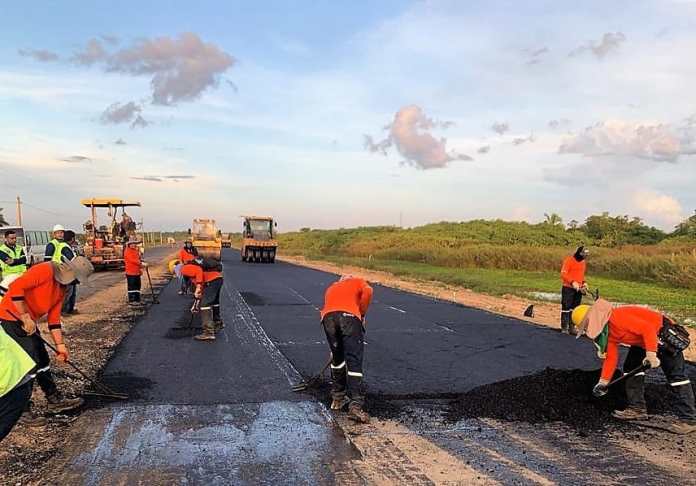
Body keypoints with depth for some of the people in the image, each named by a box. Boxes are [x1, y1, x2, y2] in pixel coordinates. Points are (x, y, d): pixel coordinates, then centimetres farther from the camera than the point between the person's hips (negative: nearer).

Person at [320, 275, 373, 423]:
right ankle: (355, 406, -9)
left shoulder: (331, 287, 42)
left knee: (337, 358, 23)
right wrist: (362, 314, 14)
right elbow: (368, 291, 4)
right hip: (350, 315, -4)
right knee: (354, 362, -2)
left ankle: (337, 397, 33)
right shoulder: (358, 282, 30)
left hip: (328, 316, 4)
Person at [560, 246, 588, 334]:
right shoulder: (569, 260, -10)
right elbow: (563, 274, -15)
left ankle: (572, 327, 16)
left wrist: (584, 283, 5)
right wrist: (572, 282, -27)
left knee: (575, 309, 9)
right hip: (568, 288, -6)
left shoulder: (584, 262, 12)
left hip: (578, 289, 7)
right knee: (566, 308, -4)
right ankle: (564, 328, -1)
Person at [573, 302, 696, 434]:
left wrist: (651, 354, -35)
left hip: (662, 334, -10)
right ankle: (637, 408, 18)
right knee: (631, 367, 12)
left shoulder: (617, 317, -27)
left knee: (675, 375, -10)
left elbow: (647, 329, -31)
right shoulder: (608, 332, 4)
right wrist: (603, 382, 6)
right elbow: (611, 357, 8)